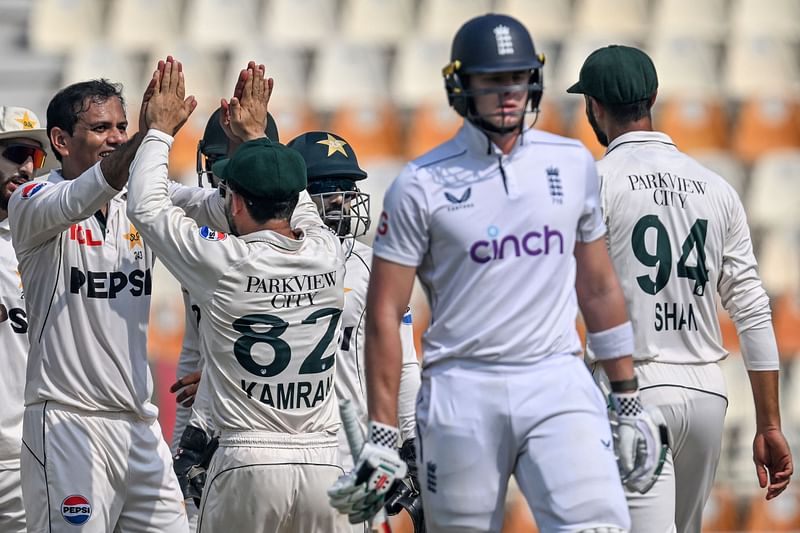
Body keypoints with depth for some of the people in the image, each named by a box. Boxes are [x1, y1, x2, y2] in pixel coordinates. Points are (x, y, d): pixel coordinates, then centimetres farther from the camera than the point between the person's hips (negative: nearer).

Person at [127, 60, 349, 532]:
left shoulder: (228, 264, -8)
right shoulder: (328, 257, 3)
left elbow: (147, 206, 6)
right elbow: (298, 205, 28)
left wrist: (161, 130, 19)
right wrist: (257, 136, 38)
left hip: (249, 462, -4)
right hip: (323, 463, 4)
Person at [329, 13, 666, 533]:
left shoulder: (573, 164, 8)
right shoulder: (422, 184, -2)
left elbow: (598, 286, 16)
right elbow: (384, 313, -2)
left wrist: (629, 400, 15)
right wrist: (381, 435, -6)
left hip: (557, 382, 2)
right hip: (462, 391, -2)